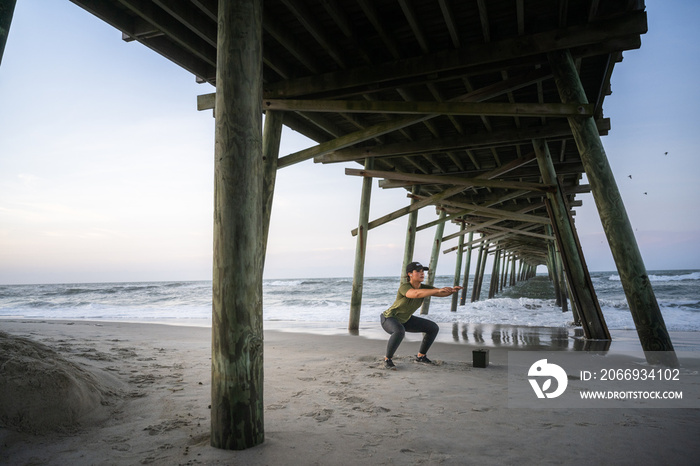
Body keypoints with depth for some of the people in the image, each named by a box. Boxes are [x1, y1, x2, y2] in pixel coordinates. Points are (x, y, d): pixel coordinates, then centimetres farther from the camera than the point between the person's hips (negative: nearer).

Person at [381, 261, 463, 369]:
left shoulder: (425, 288, -9)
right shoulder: (404, 287, -32)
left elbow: (443, 293, -20)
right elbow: (416, 294, -52)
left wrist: (453, 289, -42)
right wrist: (438, 290, -60)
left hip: (404, 320, 8)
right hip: (388, 319, -8)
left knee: (434, 328, 2)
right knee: (400, 332, -42)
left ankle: (420, 356, 17)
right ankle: (387, 359, -19)